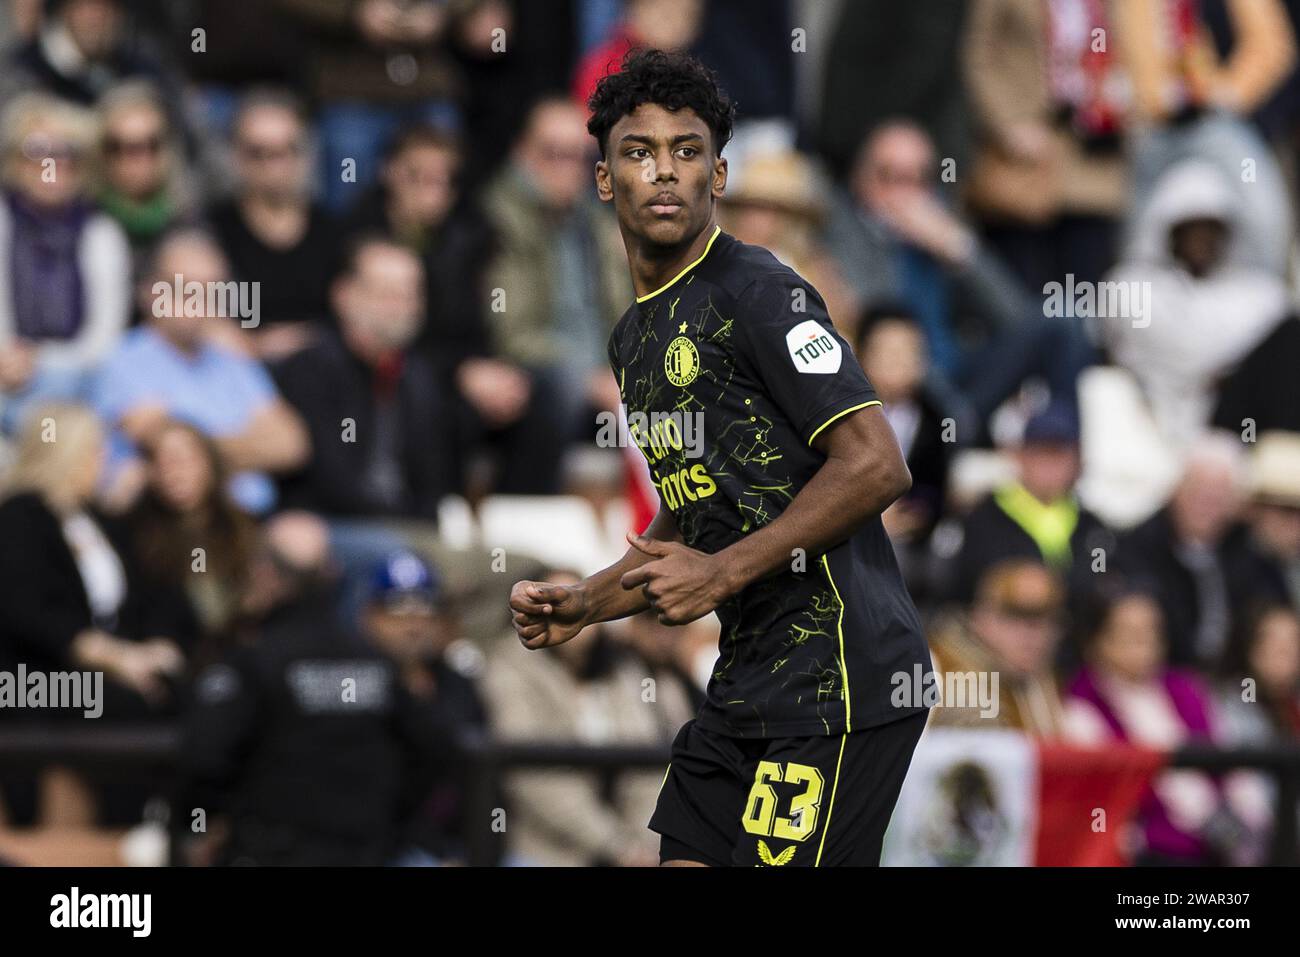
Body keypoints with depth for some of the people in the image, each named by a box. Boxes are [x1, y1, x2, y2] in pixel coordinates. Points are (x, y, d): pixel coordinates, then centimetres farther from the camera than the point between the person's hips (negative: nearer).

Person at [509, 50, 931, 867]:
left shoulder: (758, 293, -9)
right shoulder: (634, 338, 19)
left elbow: (876, 465, -18)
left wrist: (725, 571, -18)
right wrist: (582, 605, 16)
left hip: (839, 671, -9)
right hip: (749, 678, 9)